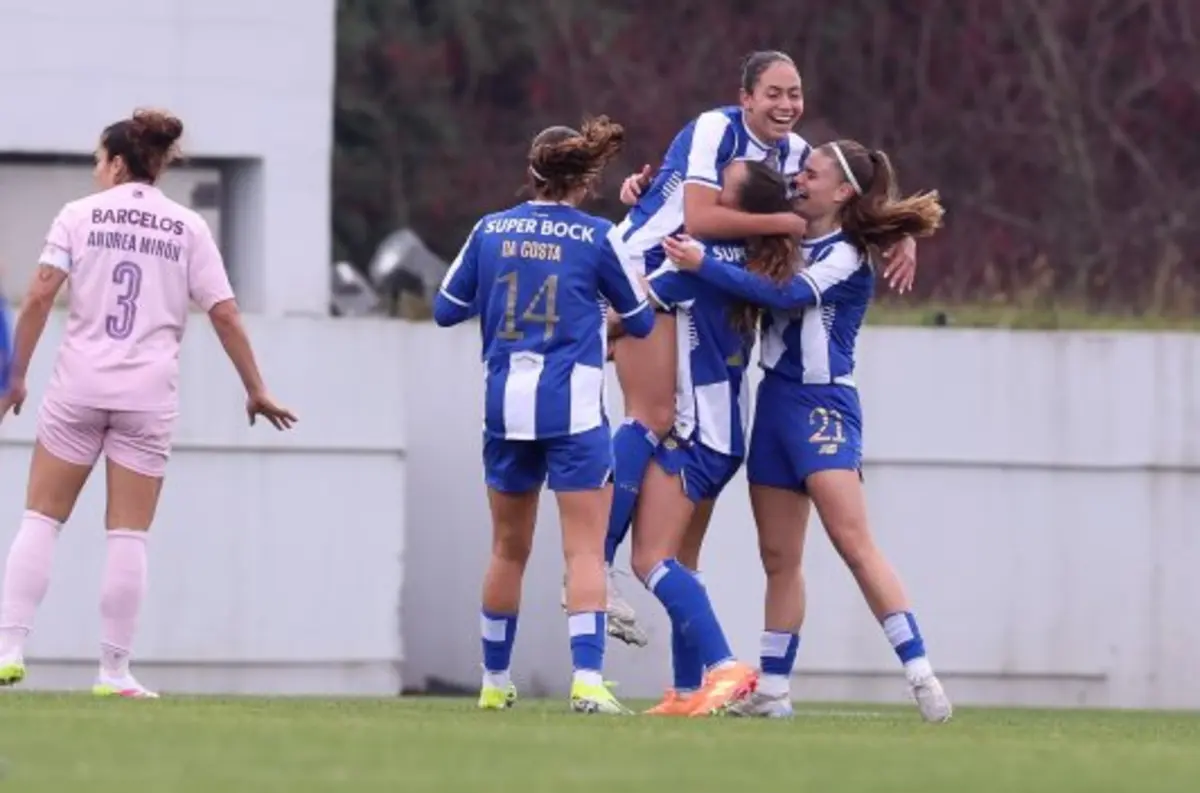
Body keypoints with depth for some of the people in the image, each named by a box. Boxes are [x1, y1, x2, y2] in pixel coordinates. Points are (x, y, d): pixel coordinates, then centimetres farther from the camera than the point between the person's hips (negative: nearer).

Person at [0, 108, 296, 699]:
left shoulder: (80, 215, 4)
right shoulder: (188, 228, 8)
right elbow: (225, 315, 4)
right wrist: (255, 390, 12)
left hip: (78, 385, -1)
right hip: (149, 395, 1)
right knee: (128, 535, 2)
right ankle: (114, 669, 2)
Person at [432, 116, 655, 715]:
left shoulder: (490, 231, 3)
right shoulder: (597, 238, -4)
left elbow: (446, 309, 11)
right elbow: (641, 321, 7)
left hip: (506, 406, 3)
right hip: (573, 408, -3)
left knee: (509, 549, 16)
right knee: (585, 549, -4)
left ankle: (495, 682, 24)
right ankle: (588, 679, -19)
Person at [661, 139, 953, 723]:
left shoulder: (848, 256, -8)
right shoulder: (789, 240, 13)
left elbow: (785, 295, -22)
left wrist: (702, 265, -23)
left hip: (823, 406, -7)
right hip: (775, 404, 7)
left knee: (853, 541, -18)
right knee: (779, 558, 8)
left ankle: (920, 673, -19)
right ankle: (772, 691, 12)